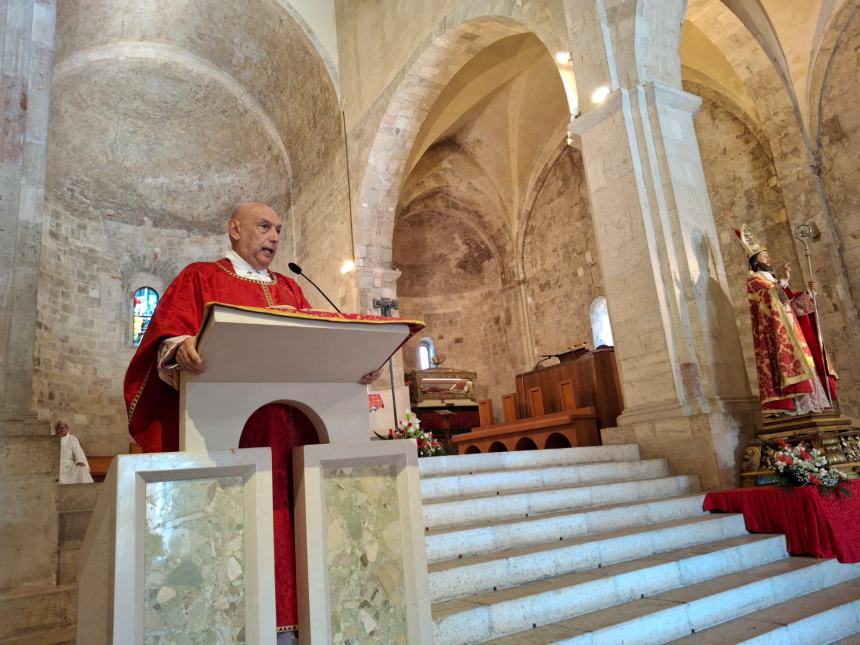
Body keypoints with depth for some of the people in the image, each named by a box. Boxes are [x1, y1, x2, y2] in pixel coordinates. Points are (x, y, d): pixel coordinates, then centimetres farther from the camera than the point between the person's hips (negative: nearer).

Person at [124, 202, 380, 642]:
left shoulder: (290, 289, 23)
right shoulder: (200, 278, 10)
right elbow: (168, 336, -4)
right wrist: (180, 350, -27)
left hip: (290, 425, 5)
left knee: (286, 517, 3)